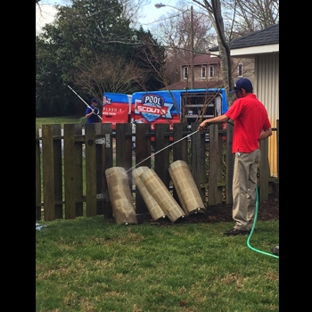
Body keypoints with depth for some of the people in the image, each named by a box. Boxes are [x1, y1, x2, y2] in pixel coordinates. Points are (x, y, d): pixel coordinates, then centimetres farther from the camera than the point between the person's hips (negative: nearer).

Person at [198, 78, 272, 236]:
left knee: (240, 188, -7)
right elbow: (268, 131, 16)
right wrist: (254, 138, 12)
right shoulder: (260, 106, 14)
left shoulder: (242, 102, -8)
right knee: (251, 188, 10)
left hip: (243, 151, -8)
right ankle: (248, 223, 14)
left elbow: (224, 118, -17)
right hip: (256, 151, 8)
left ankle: (240, 225, -8)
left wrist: (207, 121, -4)